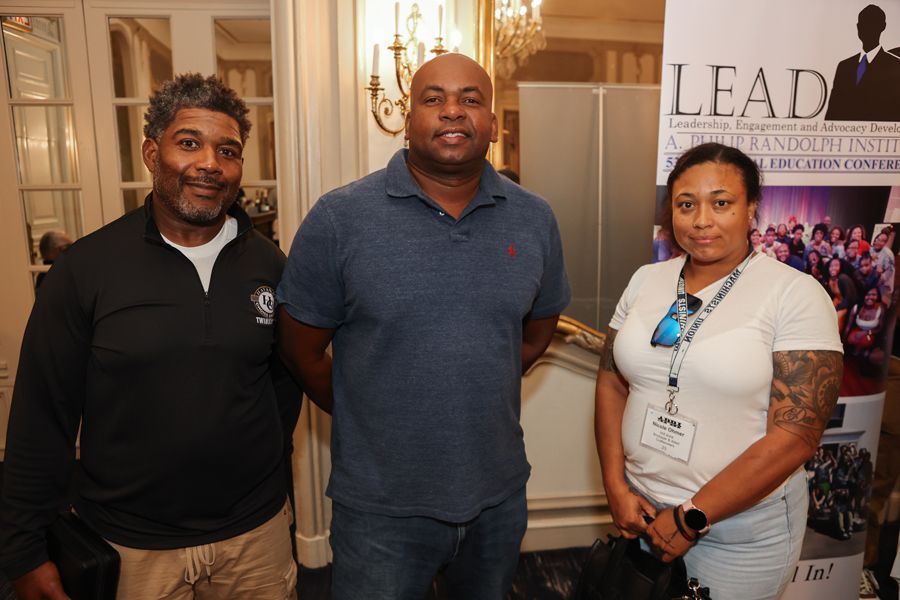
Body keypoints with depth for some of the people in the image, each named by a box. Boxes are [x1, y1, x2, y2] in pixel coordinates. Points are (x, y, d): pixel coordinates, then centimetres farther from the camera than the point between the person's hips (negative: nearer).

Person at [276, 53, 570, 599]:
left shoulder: (535, 220, -2)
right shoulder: (339, 219, -13)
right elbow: (303, 351, -5)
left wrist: (478, 402, 5)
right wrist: (372, 420, 2)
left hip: (499, 494, 4)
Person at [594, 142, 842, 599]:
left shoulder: (796, 295, -14)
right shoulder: (646, 280, 0)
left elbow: (794, 436, -18)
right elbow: (611, 382, 2)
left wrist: (691, 518, -15)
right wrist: (616, 487, -6)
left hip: (742, 526, -4)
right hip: (642, 510, 4)